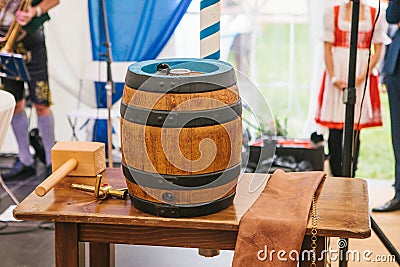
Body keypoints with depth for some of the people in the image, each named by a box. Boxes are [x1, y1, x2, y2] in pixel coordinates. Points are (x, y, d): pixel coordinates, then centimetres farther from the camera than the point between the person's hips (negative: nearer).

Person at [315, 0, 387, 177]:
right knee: (335, 129, -2)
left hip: (362, 77, 0)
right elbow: (327, 49, 4)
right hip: (337, 72, 0)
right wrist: (333, 78, -7)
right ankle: (336, 177, 4)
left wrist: (361, 77, -8)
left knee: (355, 129, 1)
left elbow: (378, 51, 4)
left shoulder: (376, 16, 8)